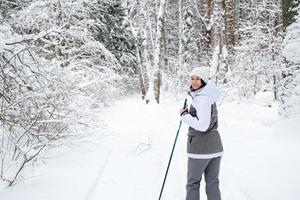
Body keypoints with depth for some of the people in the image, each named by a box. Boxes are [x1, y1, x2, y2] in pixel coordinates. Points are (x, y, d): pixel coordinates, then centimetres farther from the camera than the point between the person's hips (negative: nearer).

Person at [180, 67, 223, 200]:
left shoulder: (202, 99, -17)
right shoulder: (208, 96, 12)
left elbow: (202, 126, -22)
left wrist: (185, 115, -13)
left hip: (200, 146, -9)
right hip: (215, 145, 9)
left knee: (193, 182, 7)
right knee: (212, 182, 14)